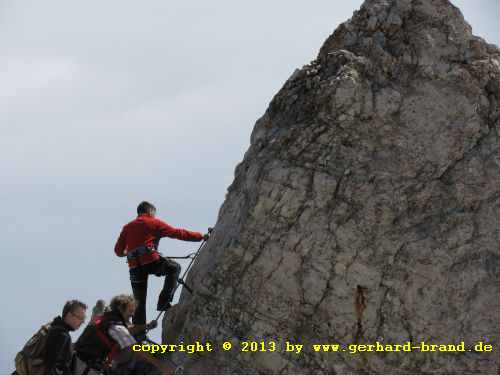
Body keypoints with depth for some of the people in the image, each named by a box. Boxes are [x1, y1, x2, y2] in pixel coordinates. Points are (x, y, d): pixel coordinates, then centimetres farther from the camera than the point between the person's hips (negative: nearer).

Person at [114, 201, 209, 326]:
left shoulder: (127, 227, 19)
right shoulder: (154, 223, 8)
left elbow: (118, 251, 18)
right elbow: (177, 233, 6)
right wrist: (201, 236, 12)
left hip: (134, 267, 4)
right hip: (151, 261, -4)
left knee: (139, 302, 12)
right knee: (175, 267, 21)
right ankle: (163, 301, 8)